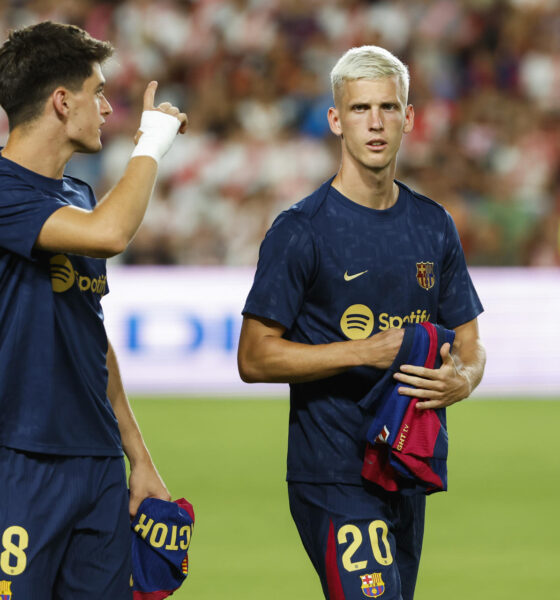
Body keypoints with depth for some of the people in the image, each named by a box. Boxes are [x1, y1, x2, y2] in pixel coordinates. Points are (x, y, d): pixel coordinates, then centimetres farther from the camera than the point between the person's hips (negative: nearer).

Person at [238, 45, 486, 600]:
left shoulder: (433, 226, 11)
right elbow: (255, 358, -9)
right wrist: (367, 352, -17)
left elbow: (468, 343, 17)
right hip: (334, 477, -6)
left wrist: (461, 379, -7)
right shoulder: (300, 231, -7)